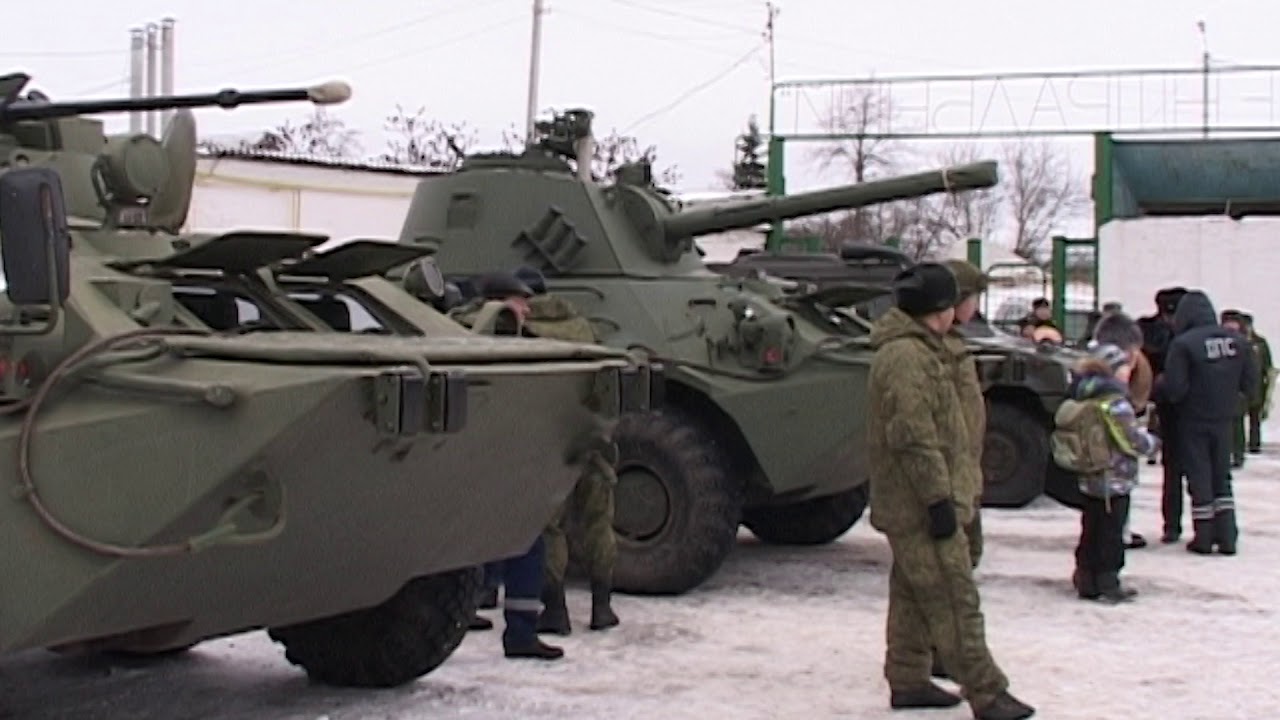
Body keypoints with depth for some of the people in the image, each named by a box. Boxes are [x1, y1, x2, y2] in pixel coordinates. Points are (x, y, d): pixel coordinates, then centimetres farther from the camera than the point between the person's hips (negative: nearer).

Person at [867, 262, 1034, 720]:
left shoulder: (918, 351, 17)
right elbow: (914, 436, -24)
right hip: (919, 505, -11)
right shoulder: (907, 357, -18)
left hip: (908, 505, 11)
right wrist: (939, 499, -23)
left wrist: (941, 495, 25)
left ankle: (908, 681, 23)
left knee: (912, 595, 15)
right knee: (953, 599, -8)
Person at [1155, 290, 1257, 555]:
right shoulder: (1237, 340, -1)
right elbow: (1249, 384, 3)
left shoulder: (1183, 343, -17)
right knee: (1222, 476, 15)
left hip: (1193, 422, -4)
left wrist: (1157, 389, 0)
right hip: (1223, 420, 4)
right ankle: (1227, 537, 14)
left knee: (1199, 478, 6)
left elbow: (1174, 388, -20)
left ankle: (1204, 538, 11)